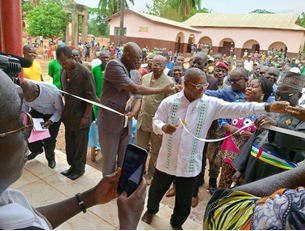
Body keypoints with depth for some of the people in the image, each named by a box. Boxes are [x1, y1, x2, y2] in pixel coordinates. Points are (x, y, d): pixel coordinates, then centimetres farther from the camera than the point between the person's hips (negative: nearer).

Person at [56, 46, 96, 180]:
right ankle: (72, 165, 34)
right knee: (69, 142, 15)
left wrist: (86, 116, -16)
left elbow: (91, 97, -15)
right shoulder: (63, 71, 3)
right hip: (68, 114, 6)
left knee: (80, 144, 8)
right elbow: (63, 92, 13)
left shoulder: (85, 73, -17)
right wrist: (64, 111, 11)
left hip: (80, 116, -6)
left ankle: (79, 169, 26)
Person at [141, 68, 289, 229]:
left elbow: (237, 109, -16)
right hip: (167, 160, 0)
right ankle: (151, 210, 57)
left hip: (190, 164, 1)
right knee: (157, 190, 23)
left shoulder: (211, 104, -9)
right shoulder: (169, 102, -10)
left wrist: (268, 107, -27)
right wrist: (163, 127, -28)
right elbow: (156, 122, -4)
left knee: (184, 201, 17)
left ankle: (176, 223, 49)